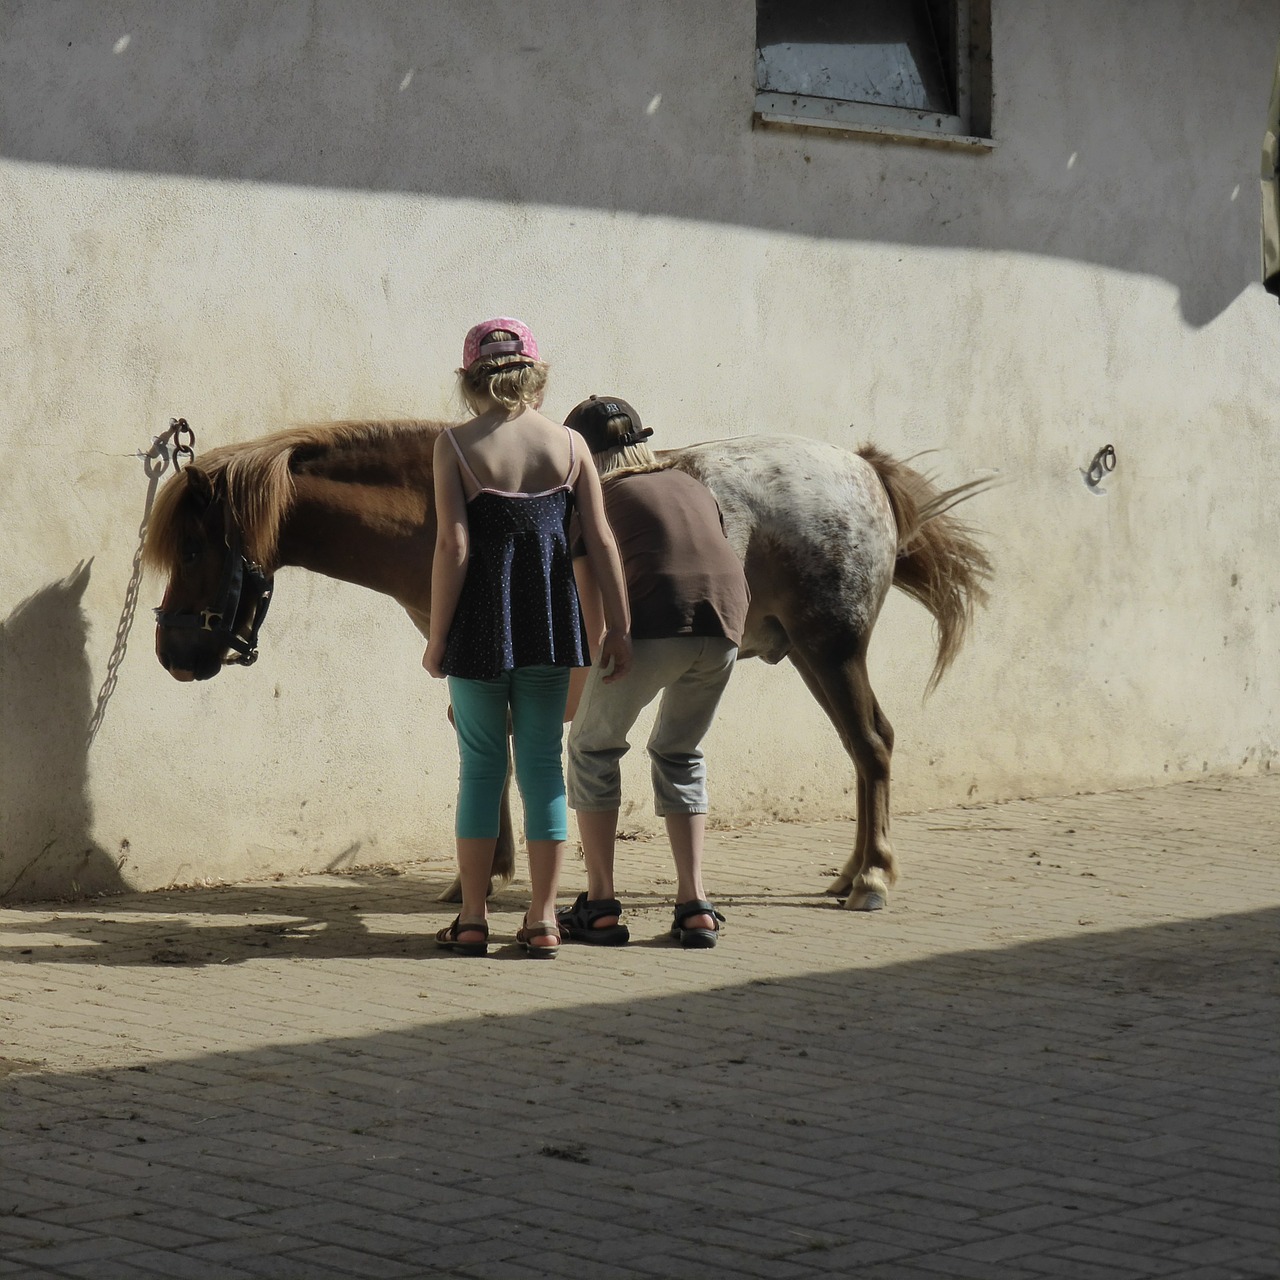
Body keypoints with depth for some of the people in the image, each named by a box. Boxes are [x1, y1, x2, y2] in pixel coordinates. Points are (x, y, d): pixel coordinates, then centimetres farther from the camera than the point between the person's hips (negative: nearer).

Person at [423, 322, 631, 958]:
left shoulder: (455, 446, -7)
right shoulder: (570, 444, 2)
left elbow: (453, 547, -11)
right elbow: (600, 540, 0)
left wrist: (436, 638, -4)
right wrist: (618, 627, 6)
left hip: (481, 621, -2)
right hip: (551, 620, 2)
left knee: (480, 767, 8)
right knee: (543, 763, 9)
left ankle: (472, 920, 11)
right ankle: (542, 919, 9)